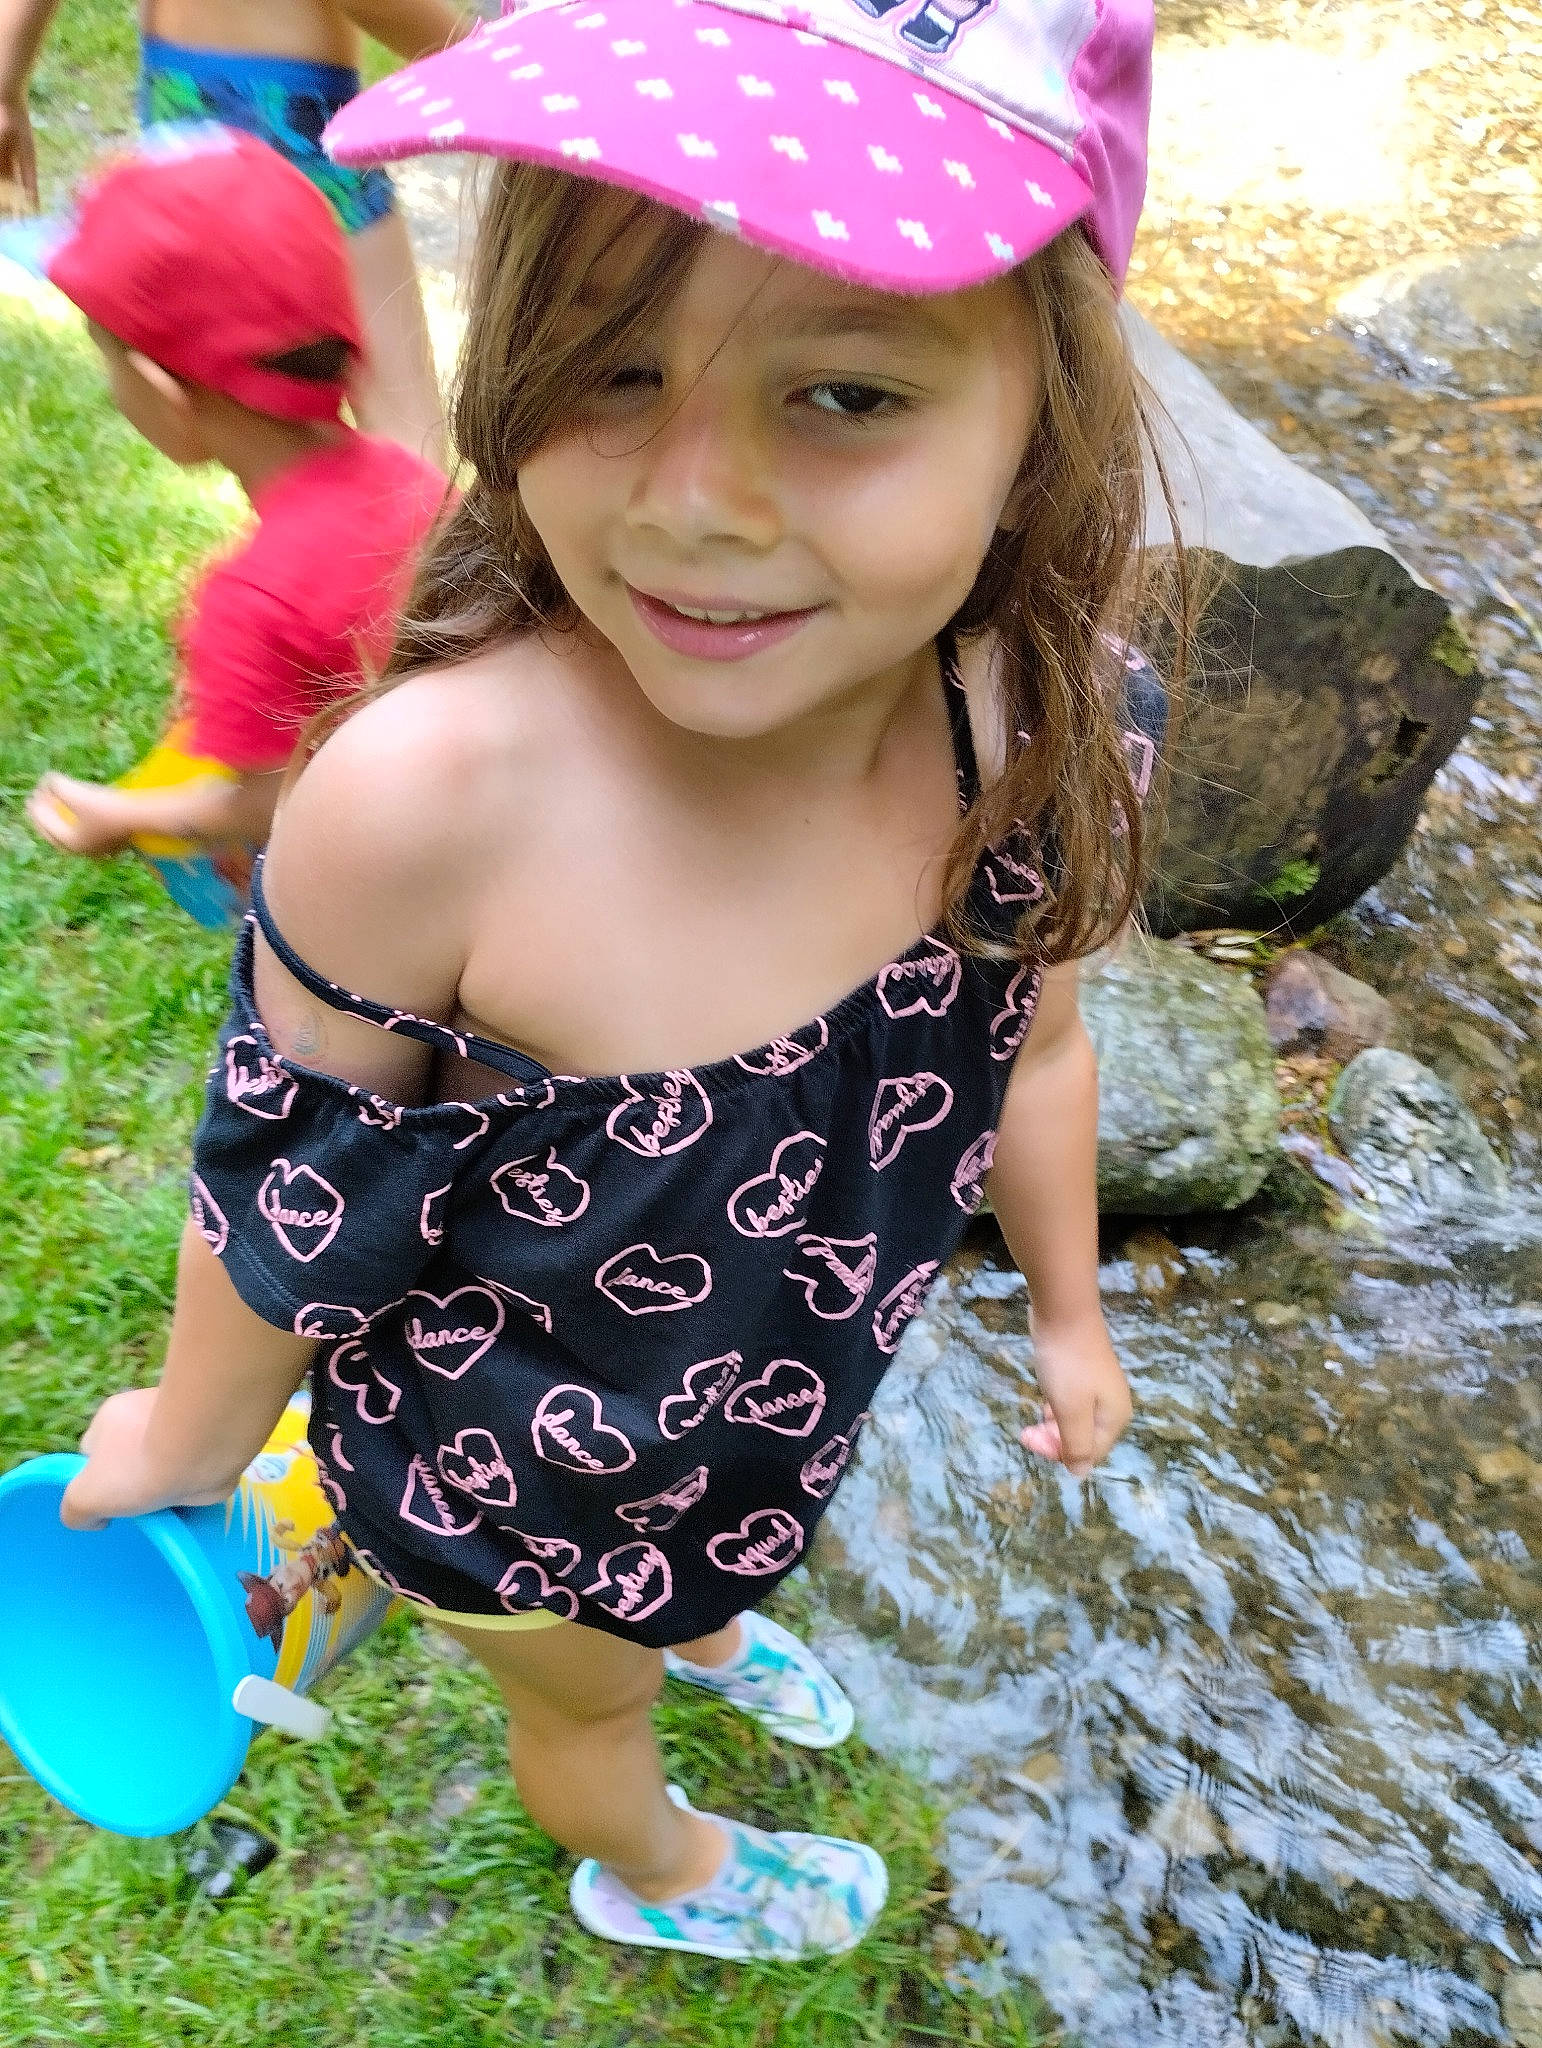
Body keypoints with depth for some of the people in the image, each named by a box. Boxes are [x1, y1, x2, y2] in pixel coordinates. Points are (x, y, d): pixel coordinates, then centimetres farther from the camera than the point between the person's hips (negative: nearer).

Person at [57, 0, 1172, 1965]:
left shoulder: (1019, 729, -26)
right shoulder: (430, 799, -41)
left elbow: (1027, 1040, -6)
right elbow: (286, 1169, -23)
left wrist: (1066, 1310, 10)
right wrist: (194, 1430, -4)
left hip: (776, 1374, 3)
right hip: (501, 1452, -3)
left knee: (705, 1530, 38)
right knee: (587, 1691, 31)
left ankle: (699, 1620, 78)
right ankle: (658, 1874, 69)